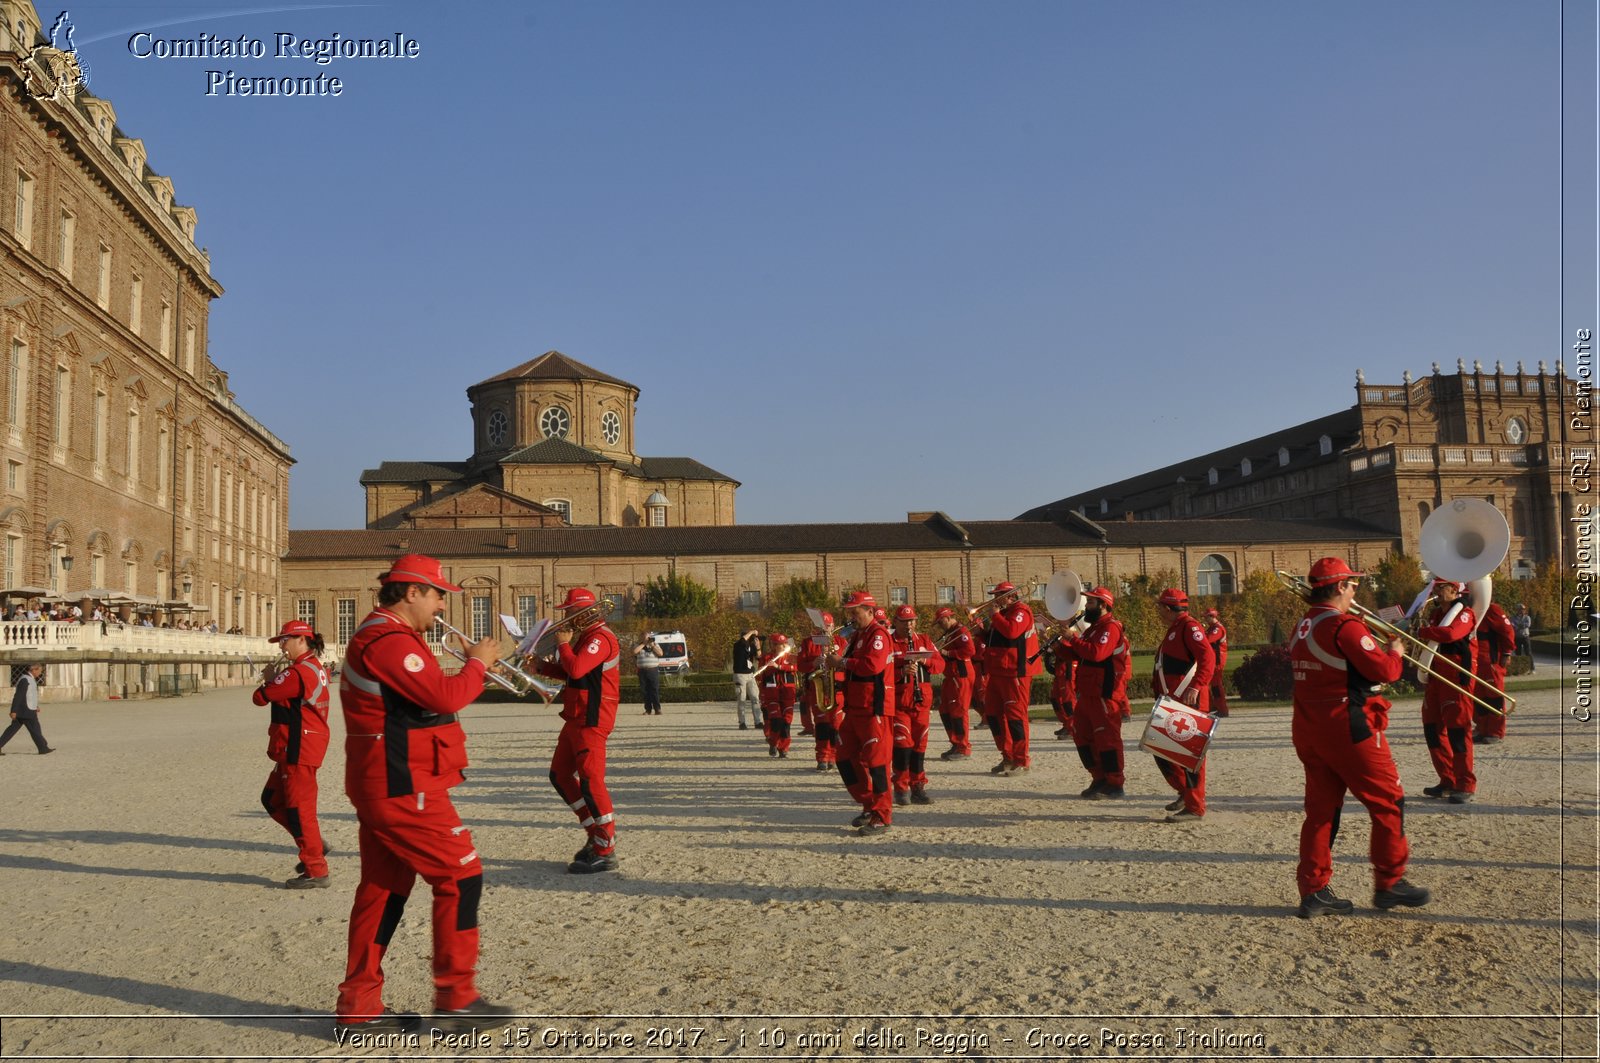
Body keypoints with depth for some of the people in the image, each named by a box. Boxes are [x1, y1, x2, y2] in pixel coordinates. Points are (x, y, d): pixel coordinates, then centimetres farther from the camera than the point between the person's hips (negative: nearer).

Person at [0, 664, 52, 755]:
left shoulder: (30, 679, 14)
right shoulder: (25, 680, -18)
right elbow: (18, 696, -21)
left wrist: (35, 706, 23)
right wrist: (14, 711, -22)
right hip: (26, 711, -10)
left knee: (13, 728, 11)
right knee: (35, 729, -1)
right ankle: (43, 748, 5)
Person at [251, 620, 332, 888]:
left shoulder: (298, 672, -20)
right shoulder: (316, 668, 13)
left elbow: (260, 697, -17)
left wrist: (268, 679, 2)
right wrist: (275, 680, 5)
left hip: (299, 750, -11)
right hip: (297, 749, 11)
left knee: (299, 808, -4)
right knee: (272, 799, 19)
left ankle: (316, 872, 2)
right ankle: (313, 845, 22)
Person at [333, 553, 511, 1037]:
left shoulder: (377, 637, 18)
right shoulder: (390, 640, -18)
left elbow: (429, 697, 18)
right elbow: (445, 697, -24)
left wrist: (469, 670, 6)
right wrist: (477, 663, -7)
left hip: (380, 787, 11)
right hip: (405, 787, -11)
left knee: (384, 888, 13)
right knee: (460, 876, -4)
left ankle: (359, 1006, 18)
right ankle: (456, 1000, 3)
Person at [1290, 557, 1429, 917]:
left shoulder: (1301, 629, 11)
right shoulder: (1345, 627, -16)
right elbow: (1385, 671, -17)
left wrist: (1377, 644, 17)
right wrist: (1395, 648, 2)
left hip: (1308, 733, 8)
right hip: (1348, 730, -8)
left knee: (1321, 808, 10)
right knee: (1388, 803, 7)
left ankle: (1313, 890, 9)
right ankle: (1389, 883, 15)